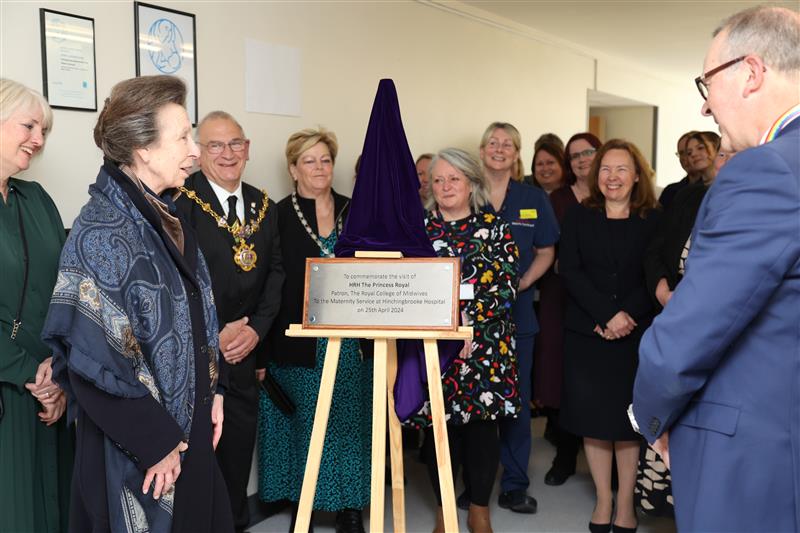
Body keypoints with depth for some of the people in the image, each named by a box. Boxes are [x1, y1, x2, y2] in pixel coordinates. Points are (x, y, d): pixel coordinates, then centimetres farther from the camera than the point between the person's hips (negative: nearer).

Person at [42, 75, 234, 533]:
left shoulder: (166, 217, 6)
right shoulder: (101, 231, -19)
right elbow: (93, 360, -22)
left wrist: (212, 391, 6)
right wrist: (155, 442, -17)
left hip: (190, 426, 8)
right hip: (136, 445, -8)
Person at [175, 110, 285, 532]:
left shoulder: (263, 205, 9)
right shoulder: (180, 201, -10)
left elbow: (275, 272, 9)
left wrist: (257, 329, -4)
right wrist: (214, 337, -13)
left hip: (244, 351, 5)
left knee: (239, 446, 14)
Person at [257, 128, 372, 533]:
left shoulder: (354, 212, 7)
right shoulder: (279, 217, -3)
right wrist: (262, 349, -10)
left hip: (351, 342, 3)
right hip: (299, 343, -3)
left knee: (349, 422, 8)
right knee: (303, 426, 6)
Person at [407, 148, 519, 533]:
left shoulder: (495, 228, 3)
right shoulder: (419, 229, 6)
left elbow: (506, 286, -4)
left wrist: (470, 318, -16)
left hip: (485, 346, -1)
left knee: (481, 423, 4)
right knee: (438, 423, 5)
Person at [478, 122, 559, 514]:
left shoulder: (534, 199, 7)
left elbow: (545, 252, 9)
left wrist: (524, 281, -7)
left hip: (517, 309, 1)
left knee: (516, 398, 5)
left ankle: (515, 485, 17)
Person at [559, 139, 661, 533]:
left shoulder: (653, 220, 3)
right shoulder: (578, 218, 6)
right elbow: (569, 271, -3)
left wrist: (626, 315, -18)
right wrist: (606, 315, -15)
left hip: (636, 334, -1)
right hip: (586, 333, 1)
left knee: (629, 414, 5)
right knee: (593, 415, 5)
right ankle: (603, 499, 19)